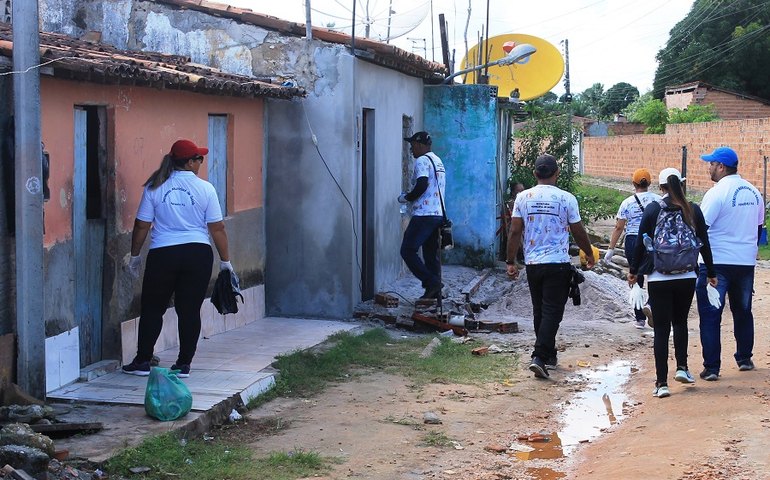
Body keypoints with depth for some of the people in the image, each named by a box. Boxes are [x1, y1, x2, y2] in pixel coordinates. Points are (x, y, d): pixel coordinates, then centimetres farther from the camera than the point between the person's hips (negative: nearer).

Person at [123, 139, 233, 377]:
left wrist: (135, 255, 14)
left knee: (152, 308, 11)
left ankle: (143, 361, 13)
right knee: (190, 310, 6)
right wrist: (225, 260, 7)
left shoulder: (155, 187, 0)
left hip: (162, 255, 0)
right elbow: (217, 228, -1)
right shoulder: (205, 188, -2)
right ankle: (184, 364, 9)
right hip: (198, 254, 0)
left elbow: (142, 225, 2)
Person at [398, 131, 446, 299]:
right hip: (438, 214, 10)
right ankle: (434, 292, 9)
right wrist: (411, 197, 21)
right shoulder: (438, 161, 21)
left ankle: (431, 282, -13)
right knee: (431, 254, 11)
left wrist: (406, 198, -8)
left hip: (424, 215, -10)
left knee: (408, 251, -8)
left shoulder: (422, 161, -9)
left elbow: (422, 185, -22)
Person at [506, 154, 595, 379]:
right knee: (552, 312, -3)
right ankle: (540, 357, -15)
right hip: (558, 263, -3)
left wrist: (511, 262, 8)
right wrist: (589, 254, 18)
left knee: (539, 311, 16)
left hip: (533, 263, 3)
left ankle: (548, 355, 25)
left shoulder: (523, 198, 0)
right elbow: (578, 232, 1)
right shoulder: (566, 198, -7)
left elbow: (515, 232, 0)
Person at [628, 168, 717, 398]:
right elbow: (704, 244, 5)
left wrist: (633, 271, 9)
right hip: (687, 277, 2)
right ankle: (682, 367, 12)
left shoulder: (652, 209, -5)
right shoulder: (693, 210, 0)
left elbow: (641, 243, -3)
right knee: (680, 322, 23)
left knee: (661, 329, 1)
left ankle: (661, 382, -1)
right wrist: (710, 273, 16)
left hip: (659, 278, -2)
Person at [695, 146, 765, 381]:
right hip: (746, 262, 7)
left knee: (710, 316, -1)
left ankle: (712, 368, -3)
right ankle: (745, 359, 29)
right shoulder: (753, 192, 7)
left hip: (717, 263, -6)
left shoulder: (716, 193, -15)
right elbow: (759, 227, 16)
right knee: (743, 312, 21)